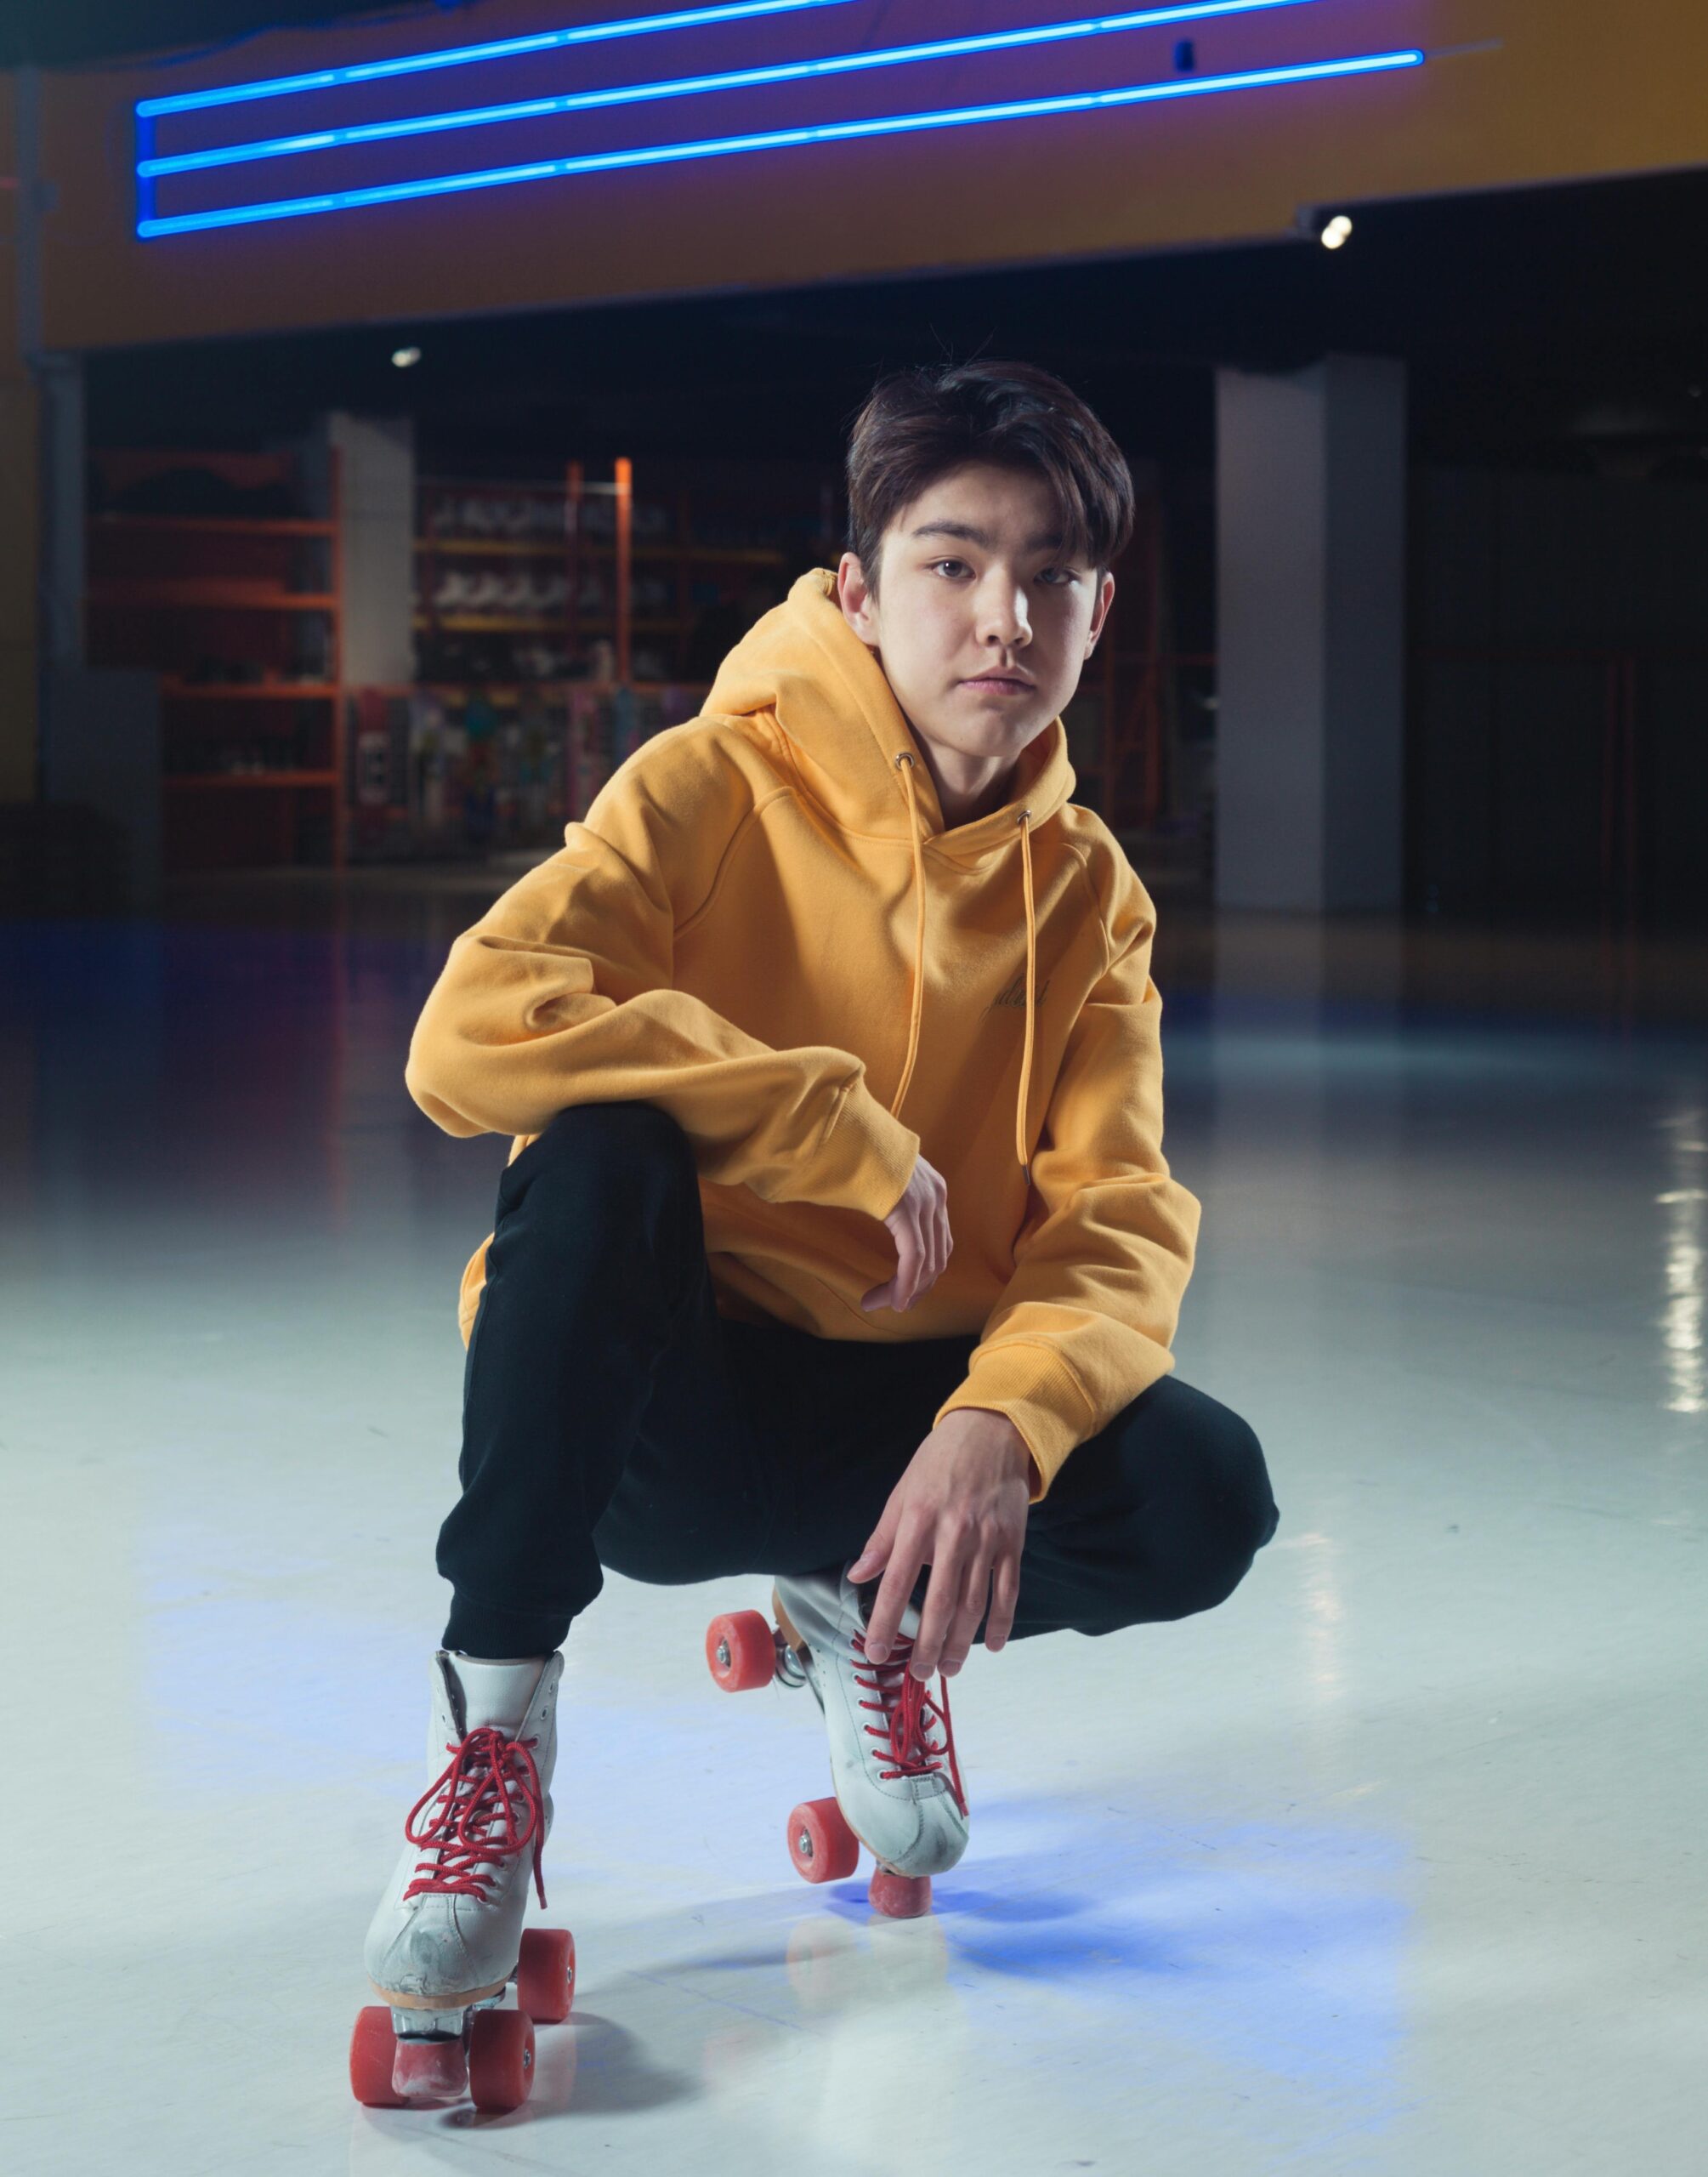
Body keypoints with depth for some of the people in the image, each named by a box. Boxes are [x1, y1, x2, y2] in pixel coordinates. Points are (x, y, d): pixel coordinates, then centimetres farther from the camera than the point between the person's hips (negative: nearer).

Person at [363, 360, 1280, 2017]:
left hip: (898, 1413, 4)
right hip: (650, 1406, -4)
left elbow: (1123, 1215, -9)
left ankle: (872, 1614, 11)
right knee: (604, 1152, -35)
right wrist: (846, 1132, -28)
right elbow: (471, 1036, -28)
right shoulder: (718, 791, -12)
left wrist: (1001, 1420, -31)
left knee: (1201, 1497, -23)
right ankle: (496, 1710, -19)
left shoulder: (1087, 895, 2)